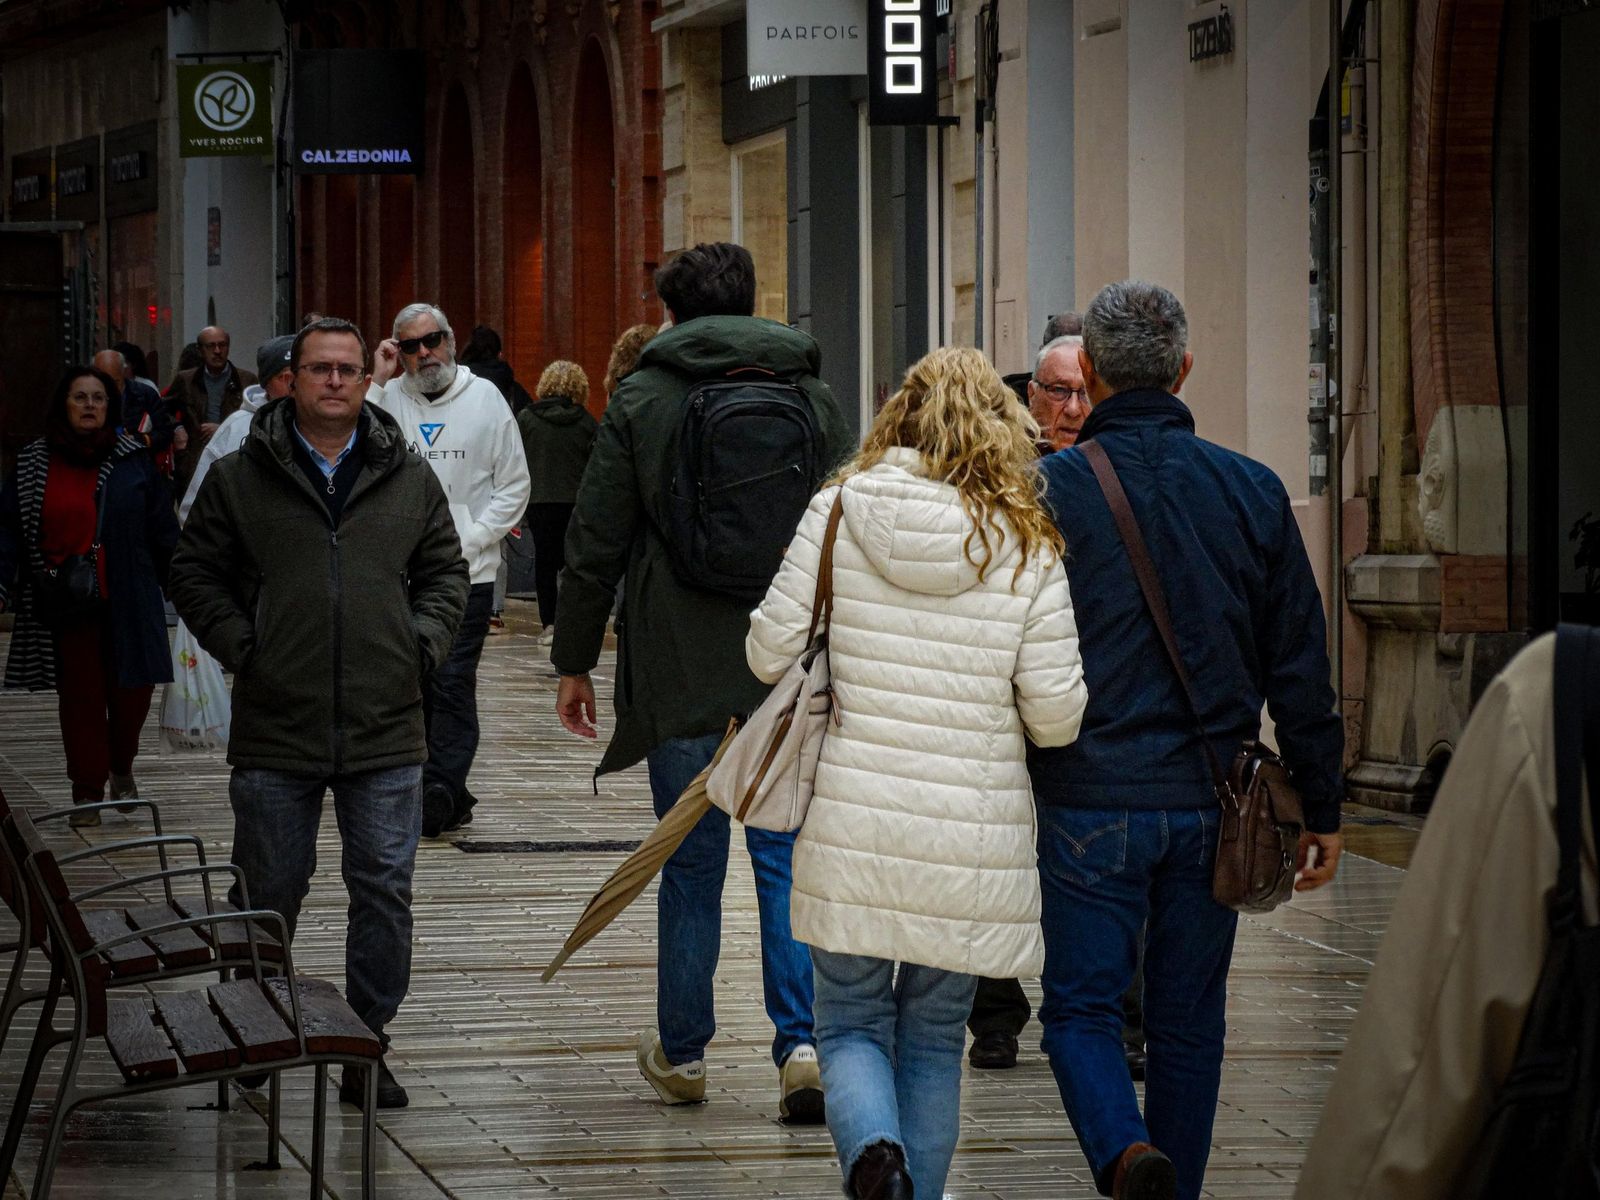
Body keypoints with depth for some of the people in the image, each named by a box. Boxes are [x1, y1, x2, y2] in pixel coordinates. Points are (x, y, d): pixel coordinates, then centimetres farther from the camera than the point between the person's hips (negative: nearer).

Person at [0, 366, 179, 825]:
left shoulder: (133, 460, 4)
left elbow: (161, 528, 8)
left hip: (127, 600, 0)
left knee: (132, 690, 1)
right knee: (80, 694, 0)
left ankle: (121, 766, 27)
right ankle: (87, 791, 7)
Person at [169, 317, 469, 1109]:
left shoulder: (408, 479, 8)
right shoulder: (239, 479, 2)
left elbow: (445, 571, 17)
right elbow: (195, 573, 7)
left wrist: (422, 642, 2)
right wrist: (238, 646, -5)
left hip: (385, 731, 2)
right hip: (275, 731, -1)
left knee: (384, 892, 1)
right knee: (269, 893, 6)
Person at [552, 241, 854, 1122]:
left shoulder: (640, 400, 0)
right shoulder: (812, 397, 6)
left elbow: (594, 545, -1)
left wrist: (574, 661, 8)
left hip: (679, 674, -1)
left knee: (691, 866, 8)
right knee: (787, 860, 4)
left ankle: (681, 1053, 18)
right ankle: (801, 1043, -9)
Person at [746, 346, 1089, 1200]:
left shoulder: (839, 512, -4)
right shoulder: (1029, 548, -5)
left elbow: (769, 653, -1)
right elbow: (1056, 717, -6)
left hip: (850, 832, 0)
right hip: (971, 841, 0)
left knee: (850, 1024, 13)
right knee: (934, 1039, 16)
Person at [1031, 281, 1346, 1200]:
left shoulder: (1048, 490, -6)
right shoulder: (1253, 492, 3)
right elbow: (1301, 668, 5)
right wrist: (1323, 807, 12)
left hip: (1090, 804, -3)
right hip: (1211, 810, 3)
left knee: (1082, 1007, 3)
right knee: (1188, 1022, 13)